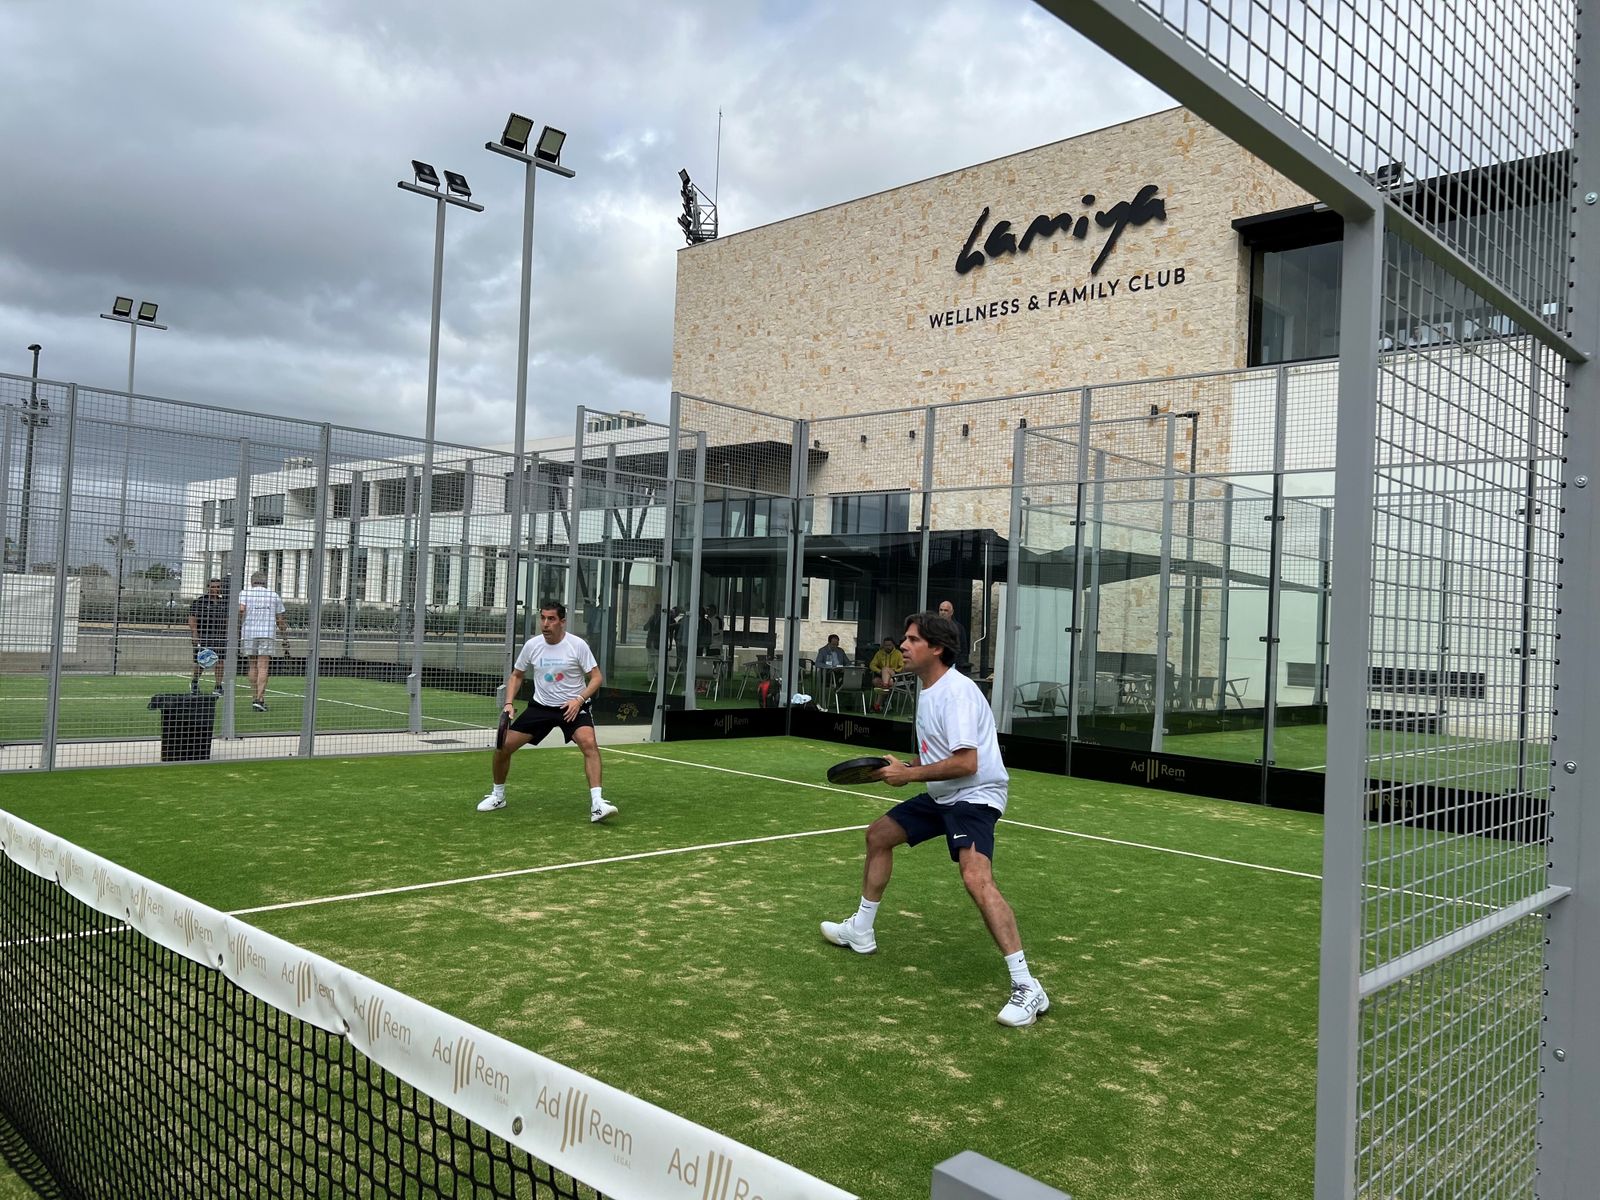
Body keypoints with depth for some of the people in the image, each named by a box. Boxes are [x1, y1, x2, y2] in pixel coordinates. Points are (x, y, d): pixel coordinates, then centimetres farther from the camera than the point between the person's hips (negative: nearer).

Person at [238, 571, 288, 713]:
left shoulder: (244, 593, 10)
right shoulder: (274, 595, 13)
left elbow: (241, 610, -9)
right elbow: (280, 620, 13)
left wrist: (237, 630, -3)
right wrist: (284, 633, 26)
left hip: (248, 634, 1)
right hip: (267, 634, -1)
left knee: (253, 667, 11)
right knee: (263, 668, -7)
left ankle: (255, 699, 13)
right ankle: (259, 700, -18)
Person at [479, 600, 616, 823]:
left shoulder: (578, 645, -12)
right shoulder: (532, 645, -2)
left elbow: (597, 677, -9)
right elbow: (517, 675, 13)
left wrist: (579, 699, -23)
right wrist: (509, 703, -1)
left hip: (572, 707, -4)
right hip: (540, 706, 4)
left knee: (589, 743, -31)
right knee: (503, 746, -1)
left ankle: (597, 804, -31)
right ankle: (497, 796, 25)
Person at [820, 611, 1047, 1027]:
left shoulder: (957, 691, -21)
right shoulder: (929, 690, 10)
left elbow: (965, 763, -28)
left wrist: (909, 774, -20)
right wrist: (905, 767, 5)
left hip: (974, 796, -11)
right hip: (941, 795, 11)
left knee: (976, 879, -30)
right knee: (878, 834, 19)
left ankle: (1027, 988, -27)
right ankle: (861, 931, 36)